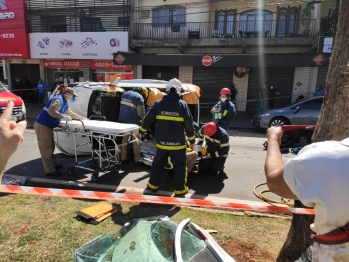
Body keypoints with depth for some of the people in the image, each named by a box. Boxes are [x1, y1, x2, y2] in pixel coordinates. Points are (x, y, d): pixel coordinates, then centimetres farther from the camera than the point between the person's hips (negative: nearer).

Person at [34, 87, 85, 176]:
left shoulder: (64, 103, 16)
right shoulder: (58, 100, -17)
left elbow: (70, 113, 30)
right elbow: (51, 111, -31)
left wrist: (81, 117, 30)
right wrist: (63, 117, -27)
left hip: (47, 126, 11)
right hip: (42, 126, -11)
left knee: (50, 147, 19)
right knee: (46, 148, -5)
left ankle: (53, 165, 32)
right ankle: (50, 170, 0)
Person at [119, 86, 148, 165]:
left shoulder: (124, 94, 12)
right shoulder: (139, 97, -13)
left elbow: (122, 107, 16)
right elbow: (140, 113, -16)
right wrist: (141, 118, 4)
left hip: (123, 121, 6)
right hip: (133, 123, -6)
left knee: (124, 139, 18)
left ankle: (123, 158, 25)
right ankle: (137, 159, 15)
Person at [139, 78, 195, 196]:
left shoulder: (159, 103, -1)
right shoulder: (182, 104, -6)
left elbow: (148, 118, 2)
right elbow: (188, 124, -6)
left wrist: (141, 131, 16)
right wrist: (192, 140, 4)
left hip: (161, 142, 3)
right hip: (177, 142, -2)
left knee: (158, 163, 19)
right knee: (180, 166, 10)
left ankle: (153, 185, 28)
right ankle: (180, 189, 16)